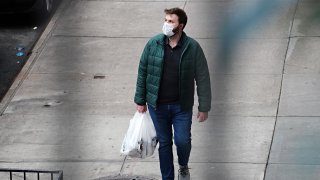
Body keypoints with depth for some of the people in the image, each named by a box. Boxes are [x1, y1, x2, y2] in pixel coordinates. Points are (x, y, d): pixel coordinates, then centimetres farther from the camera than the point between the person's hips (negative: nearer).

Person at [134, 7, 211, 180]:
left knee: (182, 141, -5)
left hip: (182, 106, -2)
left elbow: (203, 79, -6)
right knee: (164, 143, 10)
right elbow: (142, 73, 3)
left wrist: (204, 107, -7)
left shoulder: (193, 47, -10)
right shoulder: (153, 44, -6)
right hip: (157, 105, 2)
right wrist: (140, 101, 3)